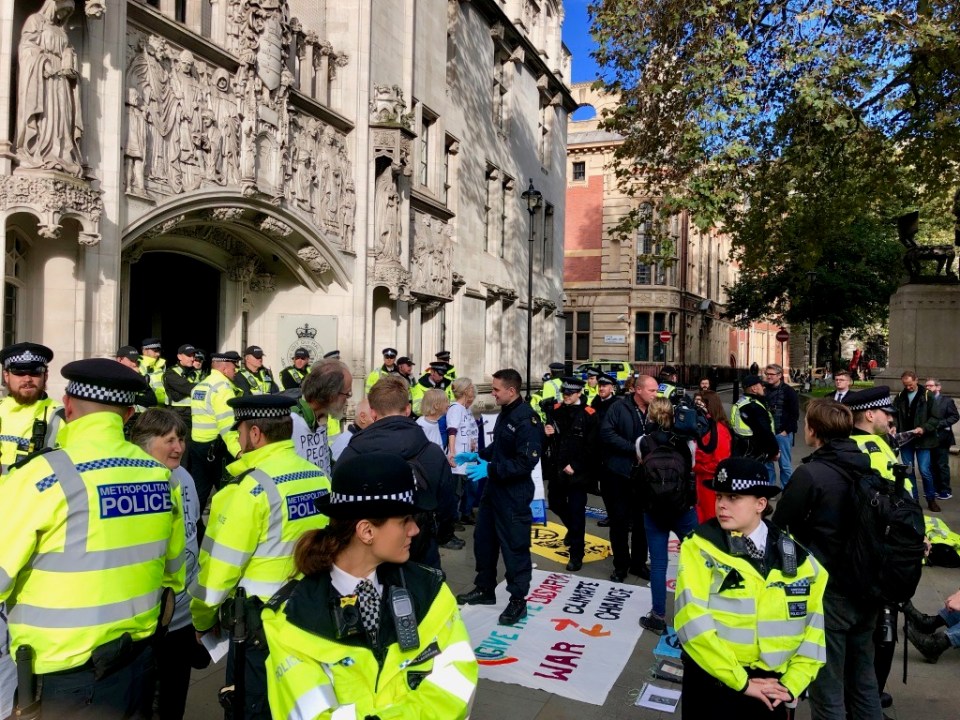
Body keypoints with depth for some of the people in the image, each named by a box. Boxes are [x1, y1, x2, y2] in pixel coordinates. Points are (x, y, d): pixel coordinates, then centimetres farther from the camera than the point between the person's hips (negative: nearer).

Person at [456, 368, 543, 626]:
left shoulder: (527, 419, -21)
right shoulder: (505, 413, 9)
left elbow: (527, 461, -27)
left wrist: (490, 469, -28)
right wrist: (478, 455, 8)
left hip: (514, 493, -10)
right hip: (494, 488, 10)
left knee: (514, 546, 1)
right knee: (483, 538, 18)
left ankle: (518, 601, 15)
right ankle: (484, 589, 34)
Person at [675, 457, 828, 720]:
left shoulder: (799, 557, -2)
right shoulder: (699, 547, -13)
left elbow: (818, 625, 4)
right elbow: (693, 622, -19)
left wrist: (792, 683, -3)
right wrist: (741, 682, -15)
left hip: (770, 690, 3)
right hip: (712, 684, -2)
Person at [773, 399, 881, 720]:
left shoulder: (810, 473, -21)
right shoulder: (870, 465, -2)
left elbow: (780, 527, -13)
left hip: (829, 591, -6)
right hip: (868, 589, 6)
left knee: (828, 686, 8)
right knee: (864, 679, 22)